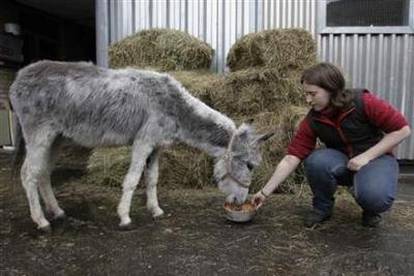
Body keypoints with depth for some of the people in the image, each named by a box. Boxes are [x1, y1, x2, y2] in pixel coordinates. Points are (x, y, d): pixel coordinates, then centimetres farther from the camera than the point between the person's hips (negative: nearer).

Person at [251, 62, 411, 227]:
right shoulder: (312, 121, -13)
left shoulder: (363, 102, -21)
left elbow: (402, 129, -16)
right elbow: (291, 158, -16)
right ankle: (322, 207, -3)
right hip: (341, 161, 3)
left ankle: (370, 209, 5)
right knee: (316, 161, -31)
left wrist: (366, 156, -24)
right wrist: (265, 192, -20)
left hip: (376, 158, -2)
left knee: (375, 196, -34)